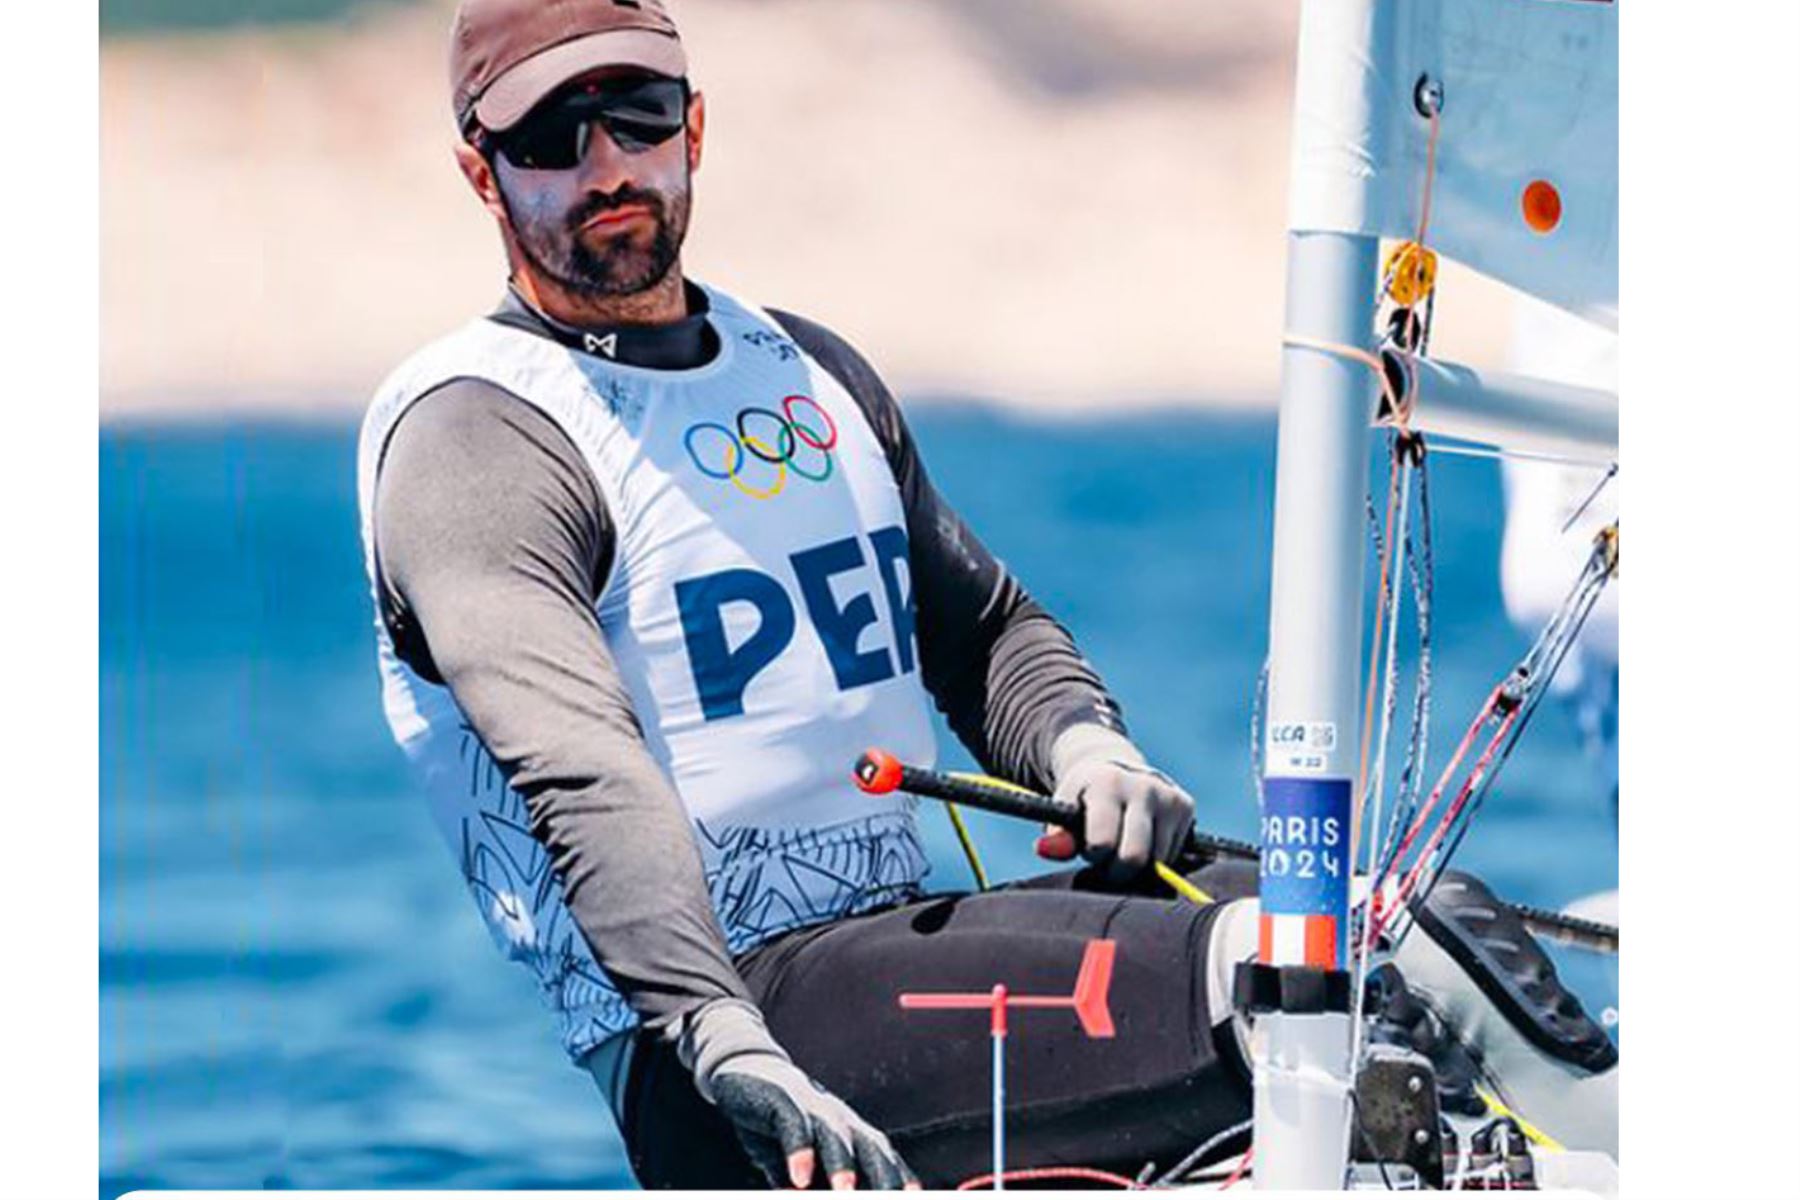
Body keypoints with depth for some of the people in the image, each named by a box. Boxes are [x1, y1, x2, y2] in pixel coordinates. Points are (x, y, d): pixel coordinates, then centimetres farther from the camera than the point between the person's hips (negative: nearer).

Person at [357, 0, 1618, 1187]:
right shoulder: (471, 438, -6)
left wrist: (1086, 748, 4)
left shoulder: (813, 372, 21)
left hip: (905, 949, 8)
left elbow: (985, 624, 30)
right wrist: (731, 1049, -37)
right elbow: (577, 765, -22)